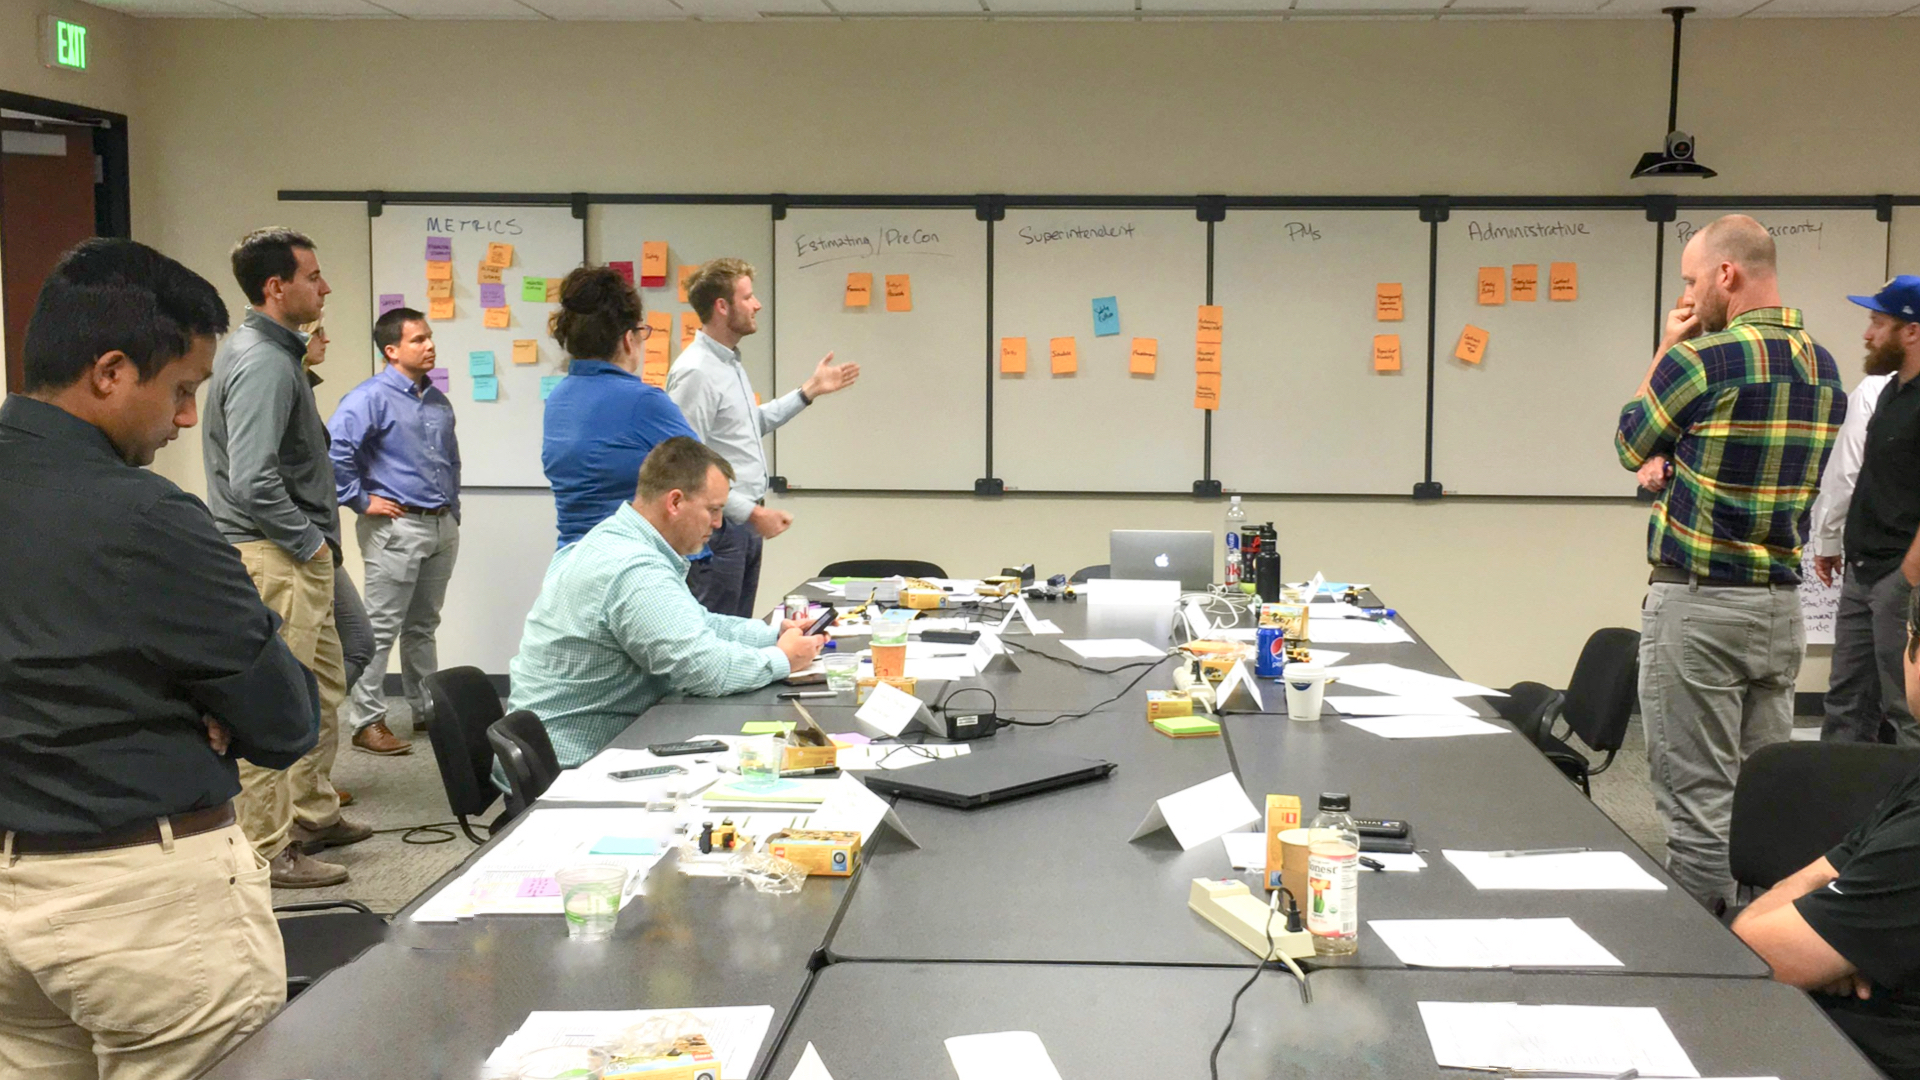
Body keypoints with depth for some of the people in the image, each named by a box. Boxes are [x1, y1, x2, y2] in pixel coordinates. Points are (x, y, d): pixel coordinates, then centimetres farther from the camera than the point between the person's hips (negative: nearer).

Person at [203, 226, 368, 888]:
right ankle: (268, 850, 0)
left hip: (294, 557, 11)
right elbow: (252, 480, -27)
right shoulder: (263, 363, -19)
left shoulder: (274, 352, 14)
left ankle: (313, 815, 32)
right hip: (275, 558, -11)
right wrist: (309, 540, -16)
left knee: (323, 687, 20)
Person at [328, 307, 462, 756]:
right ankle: (368, 724, 2)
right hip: (396, 527, -7)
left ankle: (427, 710, 26)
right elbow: (334, 449, -22)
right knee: (381, 629, -3)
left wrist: (453, 511, 20)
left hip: (442, 528, 8)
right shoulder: (371, 397, -11)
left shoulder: (438, 401, 14)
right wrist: (360, 500, -17)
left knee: (423, 627, 17)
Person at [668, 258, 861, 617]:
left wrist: (811, 390, 24)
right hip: (719, 526, -10)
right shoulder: (695, 371, -19)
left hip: (745, 523, 10)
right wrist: (753, 512, -20)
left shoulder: (730, 362, 13)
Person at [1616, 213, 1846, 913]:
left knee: (1698, 800, -2)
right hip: (1781, 603, 8)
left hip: (1698, 604, -7)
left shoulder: (1700, 359, -15)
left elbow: (1629, 445, 2)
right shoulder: (1824, 368, 9)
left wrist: (1668, 348, 8)